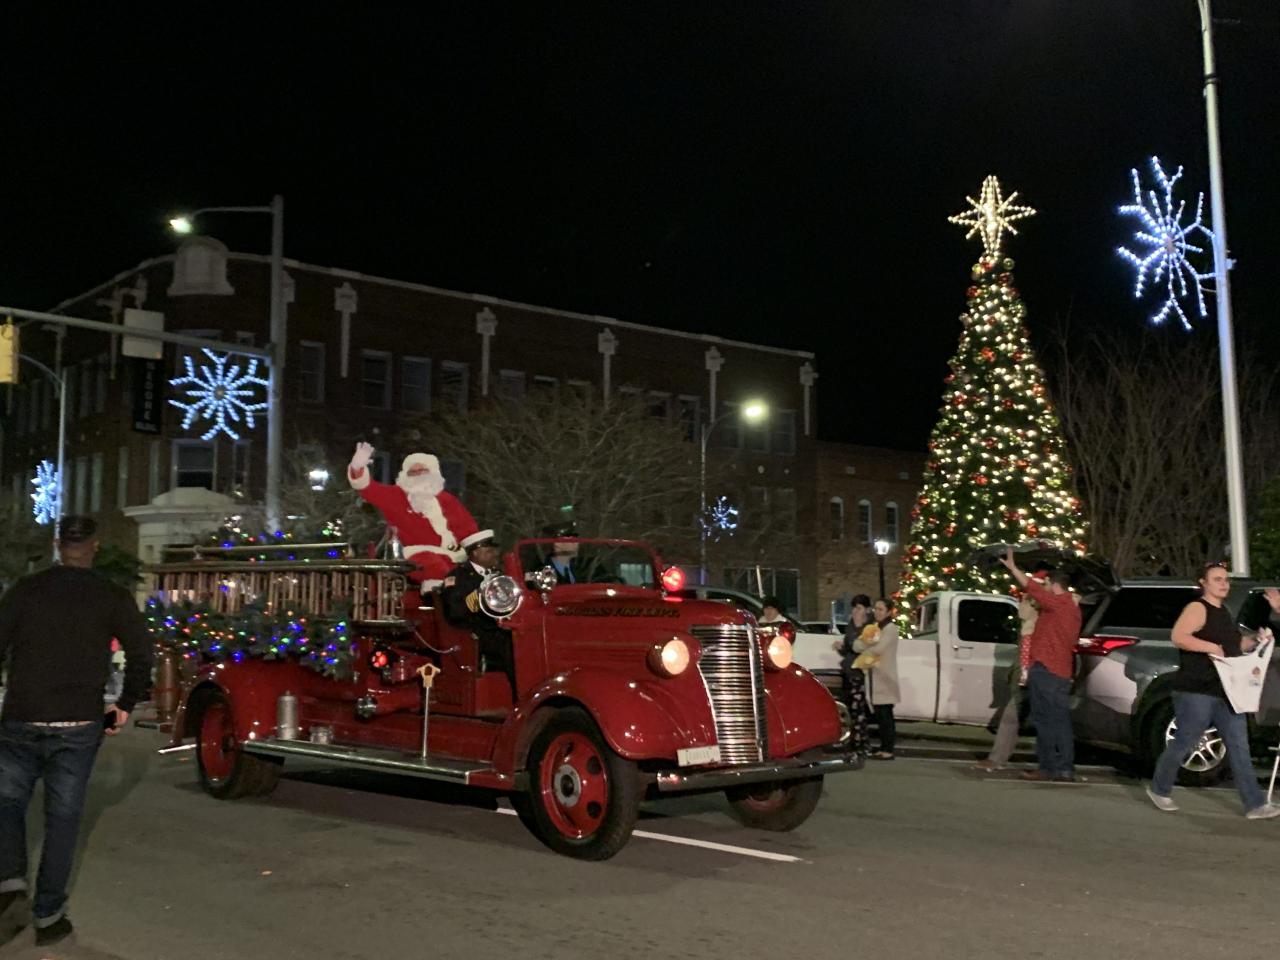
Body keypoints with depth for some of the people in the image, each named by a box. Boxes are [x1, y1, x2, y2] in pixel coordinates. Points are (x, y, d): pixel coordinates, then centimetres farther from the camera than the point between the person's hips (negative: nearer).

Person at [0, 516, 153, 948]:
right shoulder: (112, 597, -1)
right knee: (62, 818, 9)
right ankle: (48, 916, 12)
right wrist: (126, 705, 7)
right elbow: (141, 655, -6)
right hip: (79, 726, 0)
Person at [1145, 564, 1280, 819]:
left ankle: (1255, 805, 2)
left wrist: (1257, 641, 14)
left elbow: (1236, 647, 30)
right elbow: (1178, 636, -23)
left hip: (1227, 694, 8)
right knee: (1184, 744, 1)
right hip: (1197, 692, -8)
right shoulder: (1197, 608, -8)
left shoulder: (1224, 614, 18)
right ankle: (1159, 790, 18)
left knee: (1239, 748, 2)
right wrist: (1210, 647, -28)